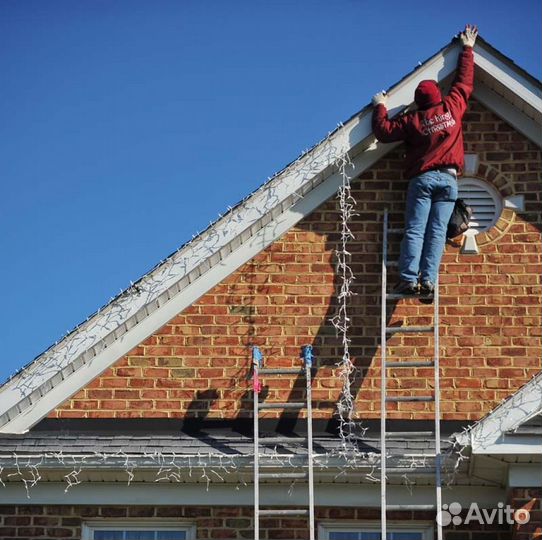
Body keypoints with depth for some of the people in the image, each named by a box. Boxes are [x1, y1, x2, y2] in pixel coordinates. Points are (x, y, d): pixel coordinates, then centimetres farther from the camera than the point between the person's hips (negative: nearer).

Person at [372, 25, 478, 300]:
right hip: (448, 179, 2)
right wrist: (467, 49, 28)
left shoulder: (413, 120, 1)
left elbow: (384, 131, 3)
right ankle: (428, 280, -15)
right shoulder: (452, 108, 5)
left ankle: (409, 278, -18)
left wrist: (380, 107, 19)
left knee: (415, 231, -6)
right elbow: (464, 81, 17)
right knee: (437, 231, -5)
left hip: (422, 179, -2)